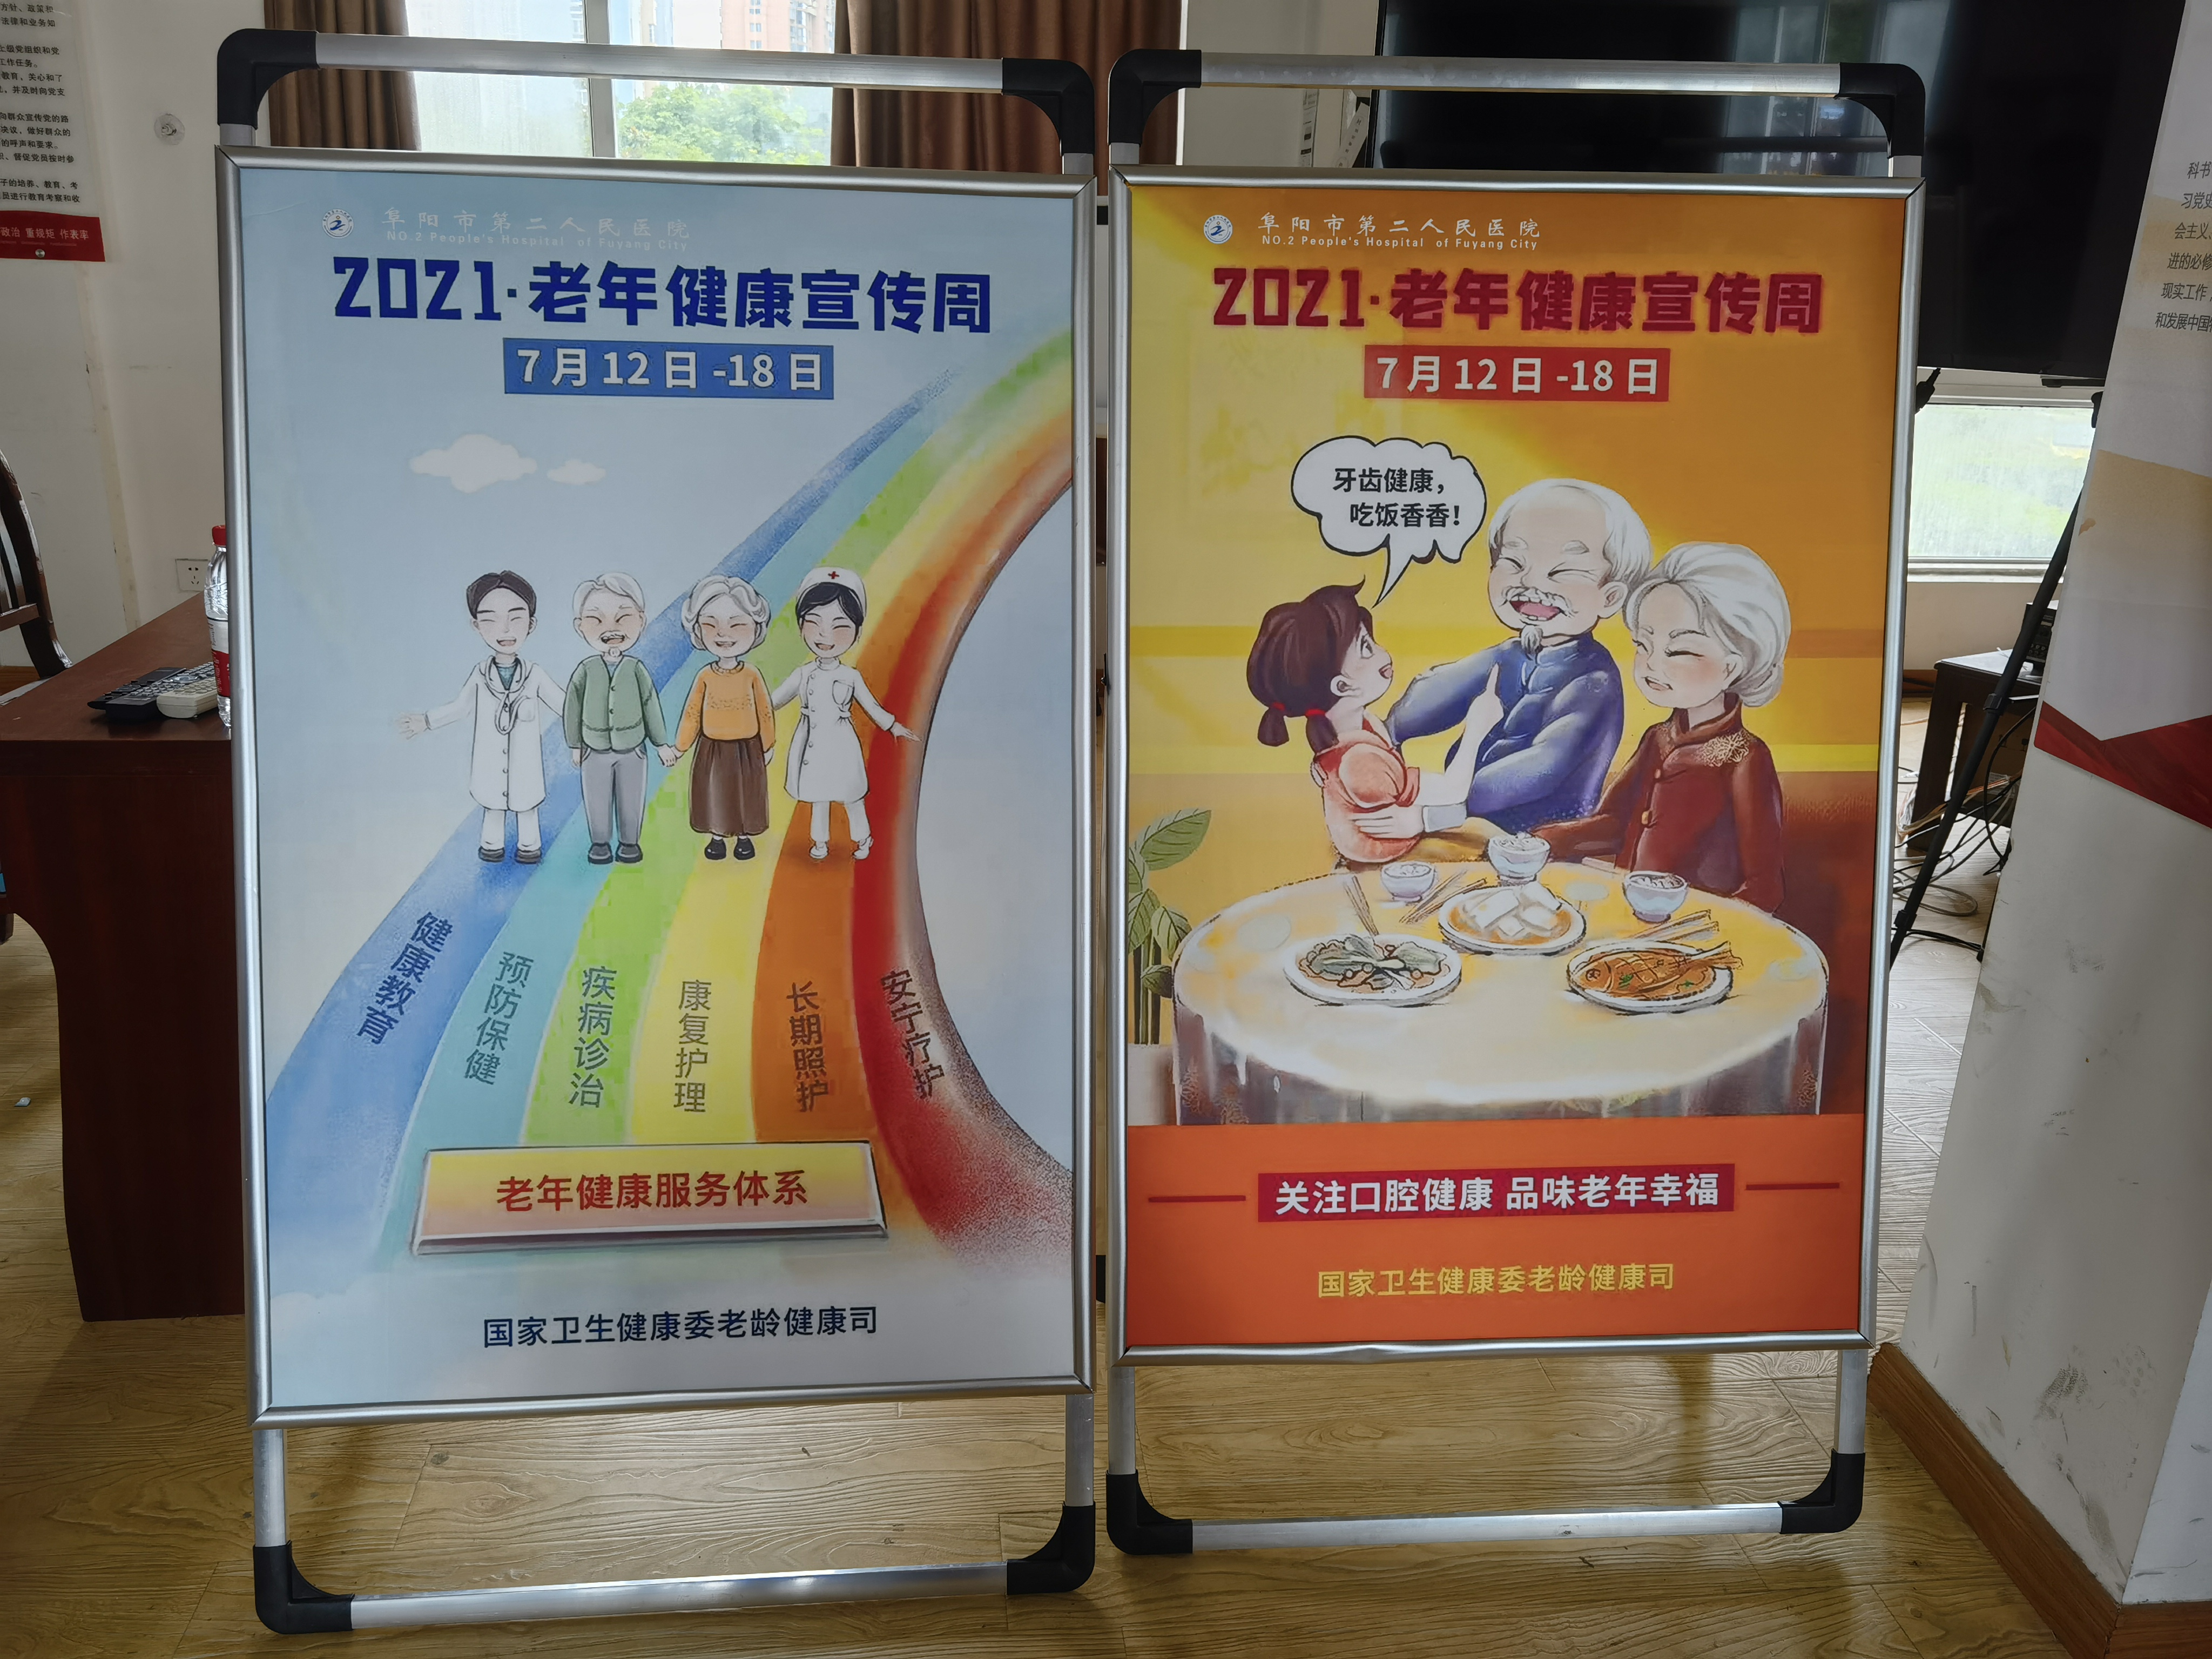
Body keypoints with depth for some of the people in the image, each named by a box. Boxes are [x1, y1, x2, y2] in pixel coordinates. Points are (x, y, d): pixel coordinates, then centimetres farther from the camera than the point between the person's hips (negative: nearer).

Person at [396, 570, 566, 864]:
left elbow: (562, 703, -7)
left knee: (525, 803, 15)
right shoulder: (480, 675, -10)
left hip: (524, 763, -1)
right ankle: (493, 843, 36)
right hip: (491, 763, 1)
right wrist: (426, 722, 3)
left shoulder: (535, 675, -14)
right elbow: (459, 706, 3)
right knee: (493, 803, 18)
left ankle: (529, 844, 33)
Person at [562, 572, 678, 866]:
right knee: (597, 801, 9)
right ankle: (601, 843, 25)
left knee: (631, 800, 9)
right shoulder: (586, 669, -10)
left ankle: (629, 843, 24)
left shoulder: (636, 669, -9)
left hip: (632, 752, 0)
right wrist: (575, 745, 3)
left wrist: (662, 744, 3)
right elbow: (573, 708, -1)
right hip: (596, 753, 0)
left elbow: (651, 706, -1)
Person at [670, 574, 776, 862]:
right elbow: (692, 713, 0)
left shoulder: (752, 674, -9)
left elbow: (765, 711, -1)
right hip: (714, 749, 1)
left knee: (745, 792, 9)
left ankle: (744, 837, 23)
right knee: (715, 792, 9)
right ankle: (716, 838, 23)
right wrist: (680, 747, 2)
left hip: (746, 748, -1)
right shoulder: (705, 676, -7)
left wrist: (768, 746, 4)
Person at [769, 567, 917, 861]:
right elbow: (777, 698, 5)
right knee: (818, 796, 13)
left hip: (841, 746, -2)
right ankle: (821, 842, 28)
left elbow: (871, 706, 2)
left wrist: (893, 727, 0)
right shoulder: (803, 674, -4)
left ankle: (862, 839, 26)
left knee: (851, 797, 8)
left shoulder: (851, 677, -7)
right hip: (813, 746, 2)